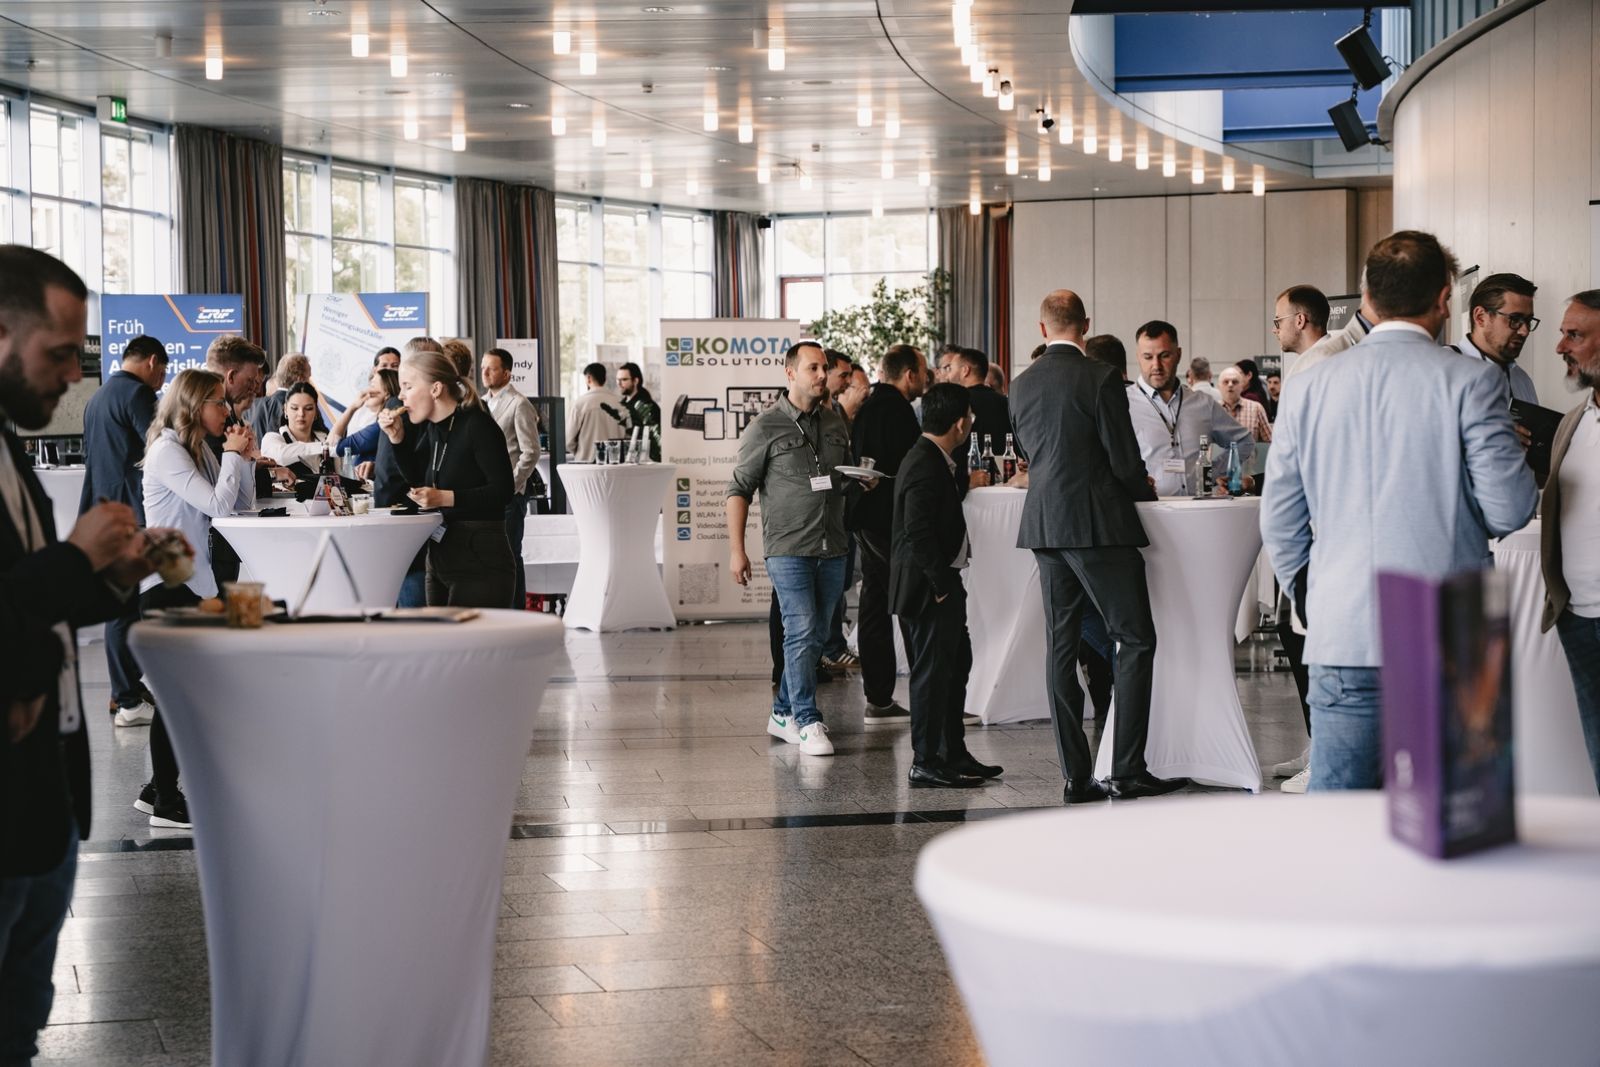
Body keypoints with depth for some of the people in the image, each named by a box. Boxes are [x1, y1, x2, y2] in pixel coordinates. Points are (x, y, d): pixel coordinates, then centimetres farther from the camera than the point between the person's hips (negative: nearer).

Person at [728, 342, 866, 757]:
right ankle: (808, 722, -9)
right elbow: (739, 489, -2)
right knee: (800, 632, -12)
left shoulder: (836, 425, 13)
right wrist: (736, 549, -7)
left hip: (832, 550, 6)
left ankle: (783, 713, 23)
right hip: (788, 549, -6)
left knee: (813, 637, 10)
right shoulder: (765, 428, -4)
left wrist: (864, 482, 1)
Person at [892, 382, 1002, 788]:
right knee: (933, 671, -4)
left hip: (941, 582, 11)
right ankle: (926, 762, 2)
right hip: (929, 586, -11)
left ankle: (954, 754, 25)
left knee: (956, 664, 17)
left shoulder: (933, 459, 12)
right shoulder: (925, 465, -20)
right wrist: (941, 582, -22)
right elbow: (918, 531, -25)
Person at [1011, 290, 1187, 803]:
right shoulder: (1100, 379, -11)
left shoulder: (1023, 386, 8)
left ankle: (1076, 776, 7)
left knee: (1061, 646, 7)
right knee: (1136, 640, 0)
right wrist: (1147, 496, 9)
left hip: (1044, 526, 6)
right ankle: (1128, 770, -6)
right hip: (1099, 524, -6)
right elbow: (1124, 458, -12)